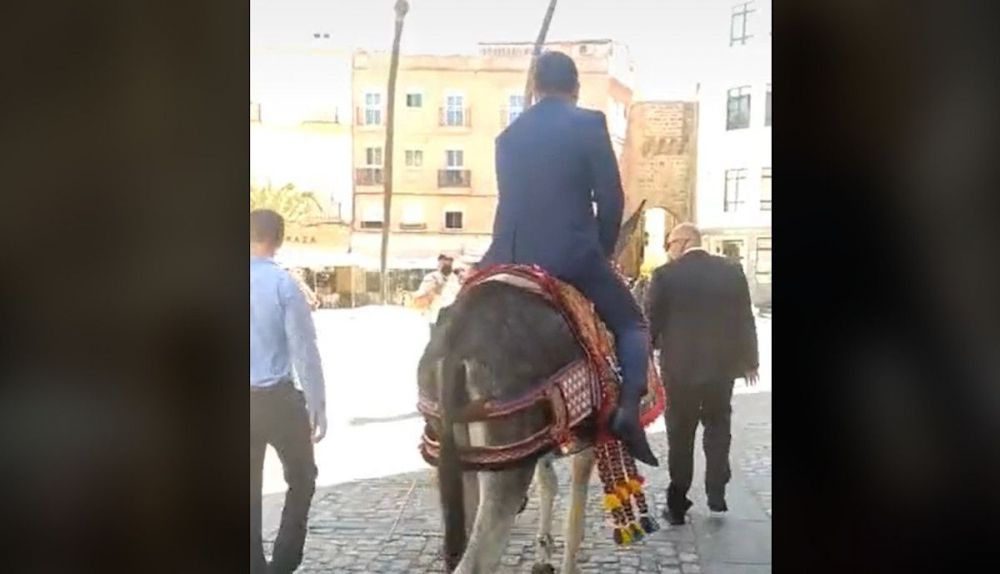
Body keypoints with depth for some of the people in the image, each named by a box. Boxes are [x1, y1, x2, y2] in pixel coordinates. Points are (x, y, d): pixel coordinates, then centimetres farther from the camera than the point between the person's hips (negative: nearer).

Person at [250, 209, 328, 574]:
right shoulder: (283, 284, -13)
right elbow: (304, 350, -13)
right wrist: (317, 406, -7)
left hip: (250, 401, 4)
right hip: (278, 399, -4)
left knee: (249, 488, 16)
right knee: (301, 478, 15)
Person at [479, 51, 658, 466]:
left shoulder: (509, 135, 14)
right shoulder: (589, 123, -1)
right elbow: (611, 198, -3)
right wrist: (604, 248, 12)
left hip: (513, 255, 4)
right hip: (575, 254, -4)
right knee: (632, 324, 14)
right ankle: (628, 409, -7)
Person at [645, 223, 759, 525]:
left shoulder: (665, 275, -11)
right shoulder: (732, 270, -1)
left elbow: (651, 323, -8)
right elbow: (745, 319, 3)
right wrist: (749, 361, 12)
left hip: (680, 367, -2)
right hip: (722, 365, 3)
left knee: (680, 435, 8)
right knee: (718, 427, 20)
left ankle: (677, 505, 13)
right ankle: (716, 494, 19)